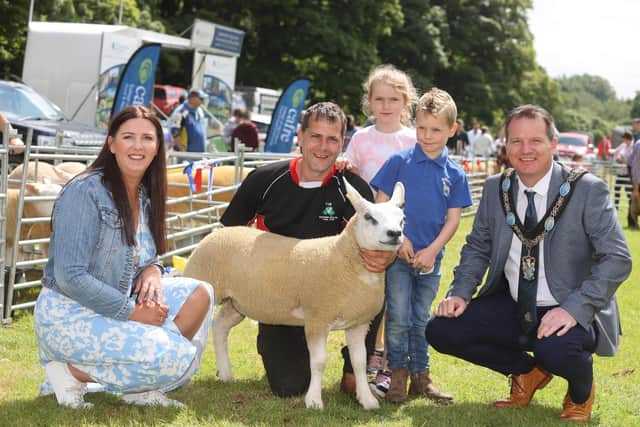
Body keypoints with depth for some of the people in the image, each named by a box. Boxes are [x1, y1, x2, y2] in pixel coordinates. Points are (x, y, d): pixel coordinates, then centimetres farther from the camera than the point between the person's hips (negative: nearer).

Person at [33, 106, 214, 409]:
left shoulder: (144, 196, 8)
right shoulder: (84, 193, -17)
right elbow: (71, 277, -22)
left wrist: (152, 270, -6)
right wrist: (132, 313, -20)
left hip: (118, 307, 8)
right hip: (68, 314, -8)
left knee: (199, 293, -5)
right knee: (174, 358, -23)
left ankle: (140, 389, 0)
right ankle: (73, 371, -7)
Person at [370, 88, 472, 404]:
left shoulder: (455, 174, 3)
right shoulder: (399, 162, -3)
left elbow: (453, 219, 1)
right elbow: (381, 203, -3)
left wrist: (432, 250, -11)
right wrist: (399, 238, -12)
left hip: (430, 258, 2)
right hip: (398, 255, -2)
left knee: (422, 320, 13)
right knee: (398, 319, -2)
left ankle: (420, 375, 21)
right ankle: (398, 374, 10)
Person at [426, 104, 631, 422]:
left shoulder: (588, 190, -12)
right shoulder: (495, 189, 2)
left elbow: (617, 258, -16)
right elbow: (477, 249, 12)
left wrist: (574, 308, -28)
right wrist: (460, 292, -7)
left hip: (572, 313, -5)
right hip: (511, 308, 5)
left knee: (555, 350, -38)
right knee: (441, 330, -12)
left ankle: (581, 391, 4)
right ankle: (527, 371, 14)